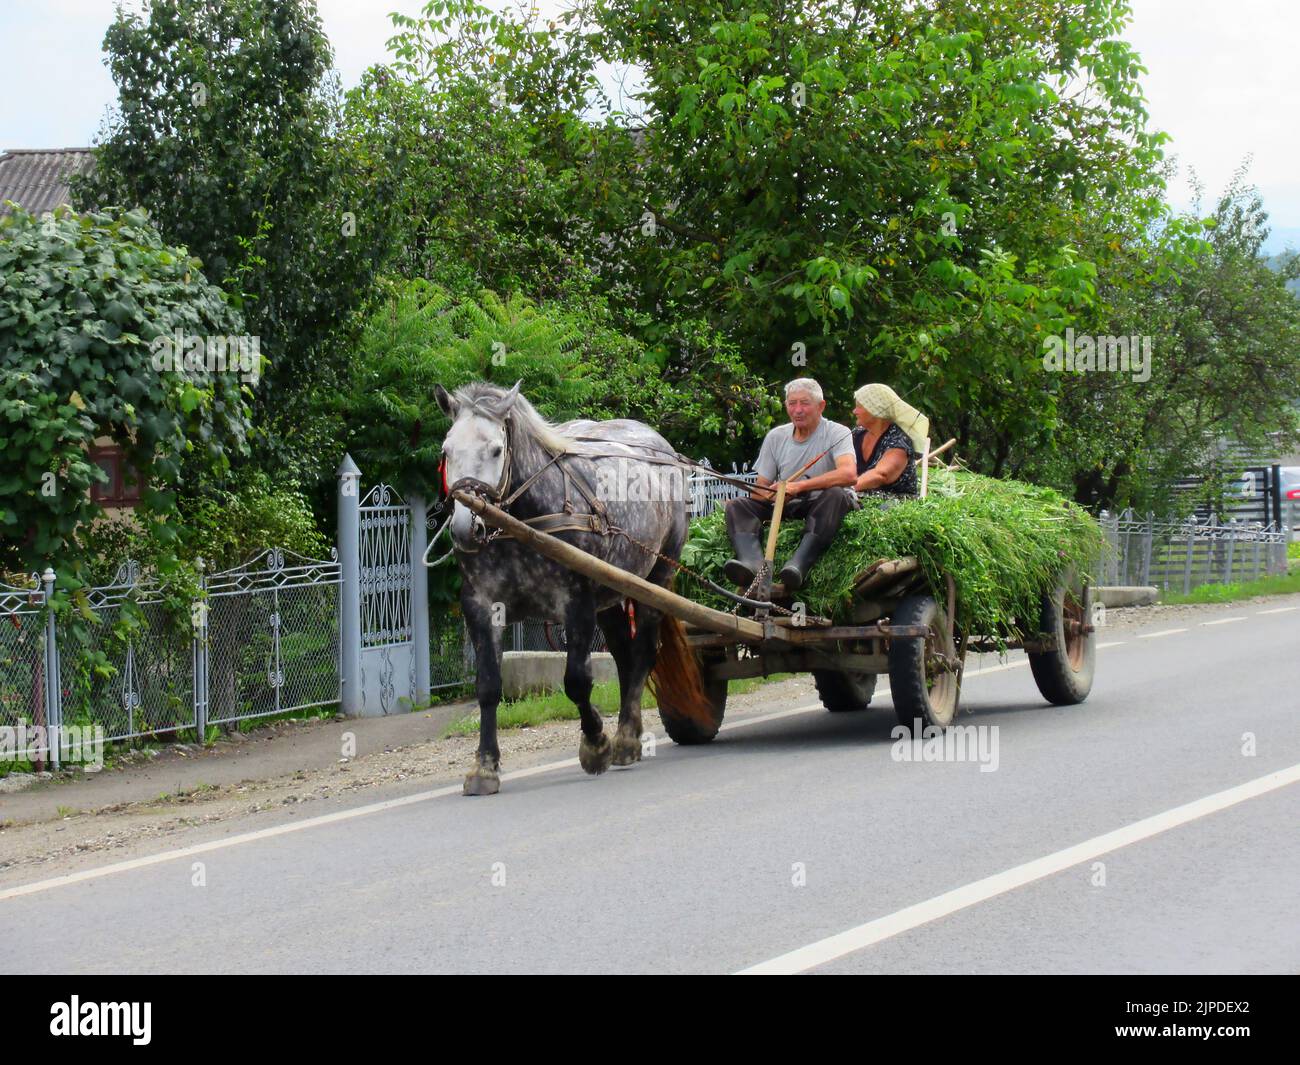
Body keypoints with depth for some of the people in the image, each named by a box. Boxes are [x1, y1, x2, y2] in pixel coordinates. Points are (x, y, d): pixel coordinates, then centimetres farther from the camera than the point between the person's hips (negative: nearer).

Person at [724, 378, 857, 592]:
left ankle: (798, 565, -54)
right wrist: (773, 494, -15)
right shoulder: (776, 437, 12)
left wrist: (799, 487, -28)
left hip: (822, 508, -4)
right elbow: (760, 488, 12)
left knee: (835, 495, -37)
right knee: (737, 505, -15)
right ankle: (752, 563, -45)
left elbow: (848, 474, -24)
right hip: (786, 508, 5)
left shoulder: (837, 434, -3)